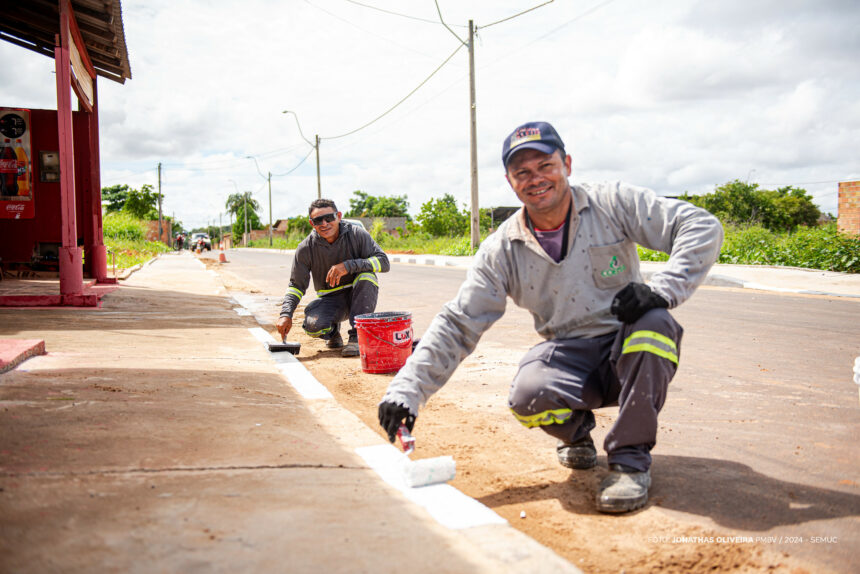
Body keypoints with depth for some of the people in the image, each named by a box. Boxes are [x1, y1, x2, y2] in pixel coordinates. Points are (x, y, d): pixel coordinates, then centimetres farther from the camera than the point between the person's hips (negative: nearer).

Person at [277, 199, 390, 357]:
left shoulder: (356, 234, -13)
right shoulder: (306, 248, -9)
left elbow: (384, 262, -19)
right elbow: (296, 285, -2)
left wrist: (348, 266, -32)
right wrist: (286, 314, -19)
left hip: (357, 296, -1)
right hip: (330, 300, 1)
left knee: (366, 275, -33)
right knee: (312, 325, -30)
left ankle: (357, 337, -24)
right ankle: (333, 331, 10)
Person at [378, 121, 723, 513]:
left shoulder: (613, 204, -7)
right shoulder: (501, 251, -3)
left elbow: (702, 226, -12)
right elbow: (456, 325, -6)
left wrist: (663, 289, -28)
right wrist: (408, 389, -18)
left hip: (630, 351, 0)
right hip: (568, 356, 1)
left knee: (653, 321, -33)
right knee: (529, 396, -31)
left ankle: (631, 458, -18)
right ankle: (576, 429, 7)